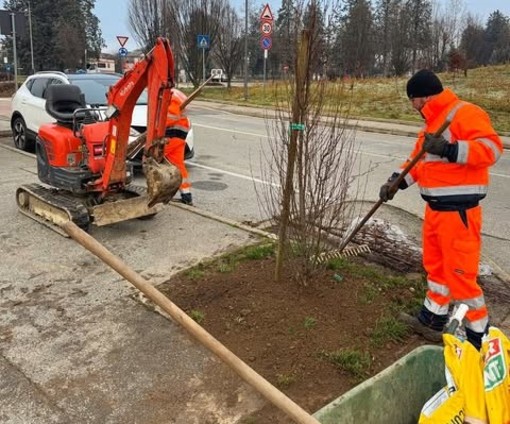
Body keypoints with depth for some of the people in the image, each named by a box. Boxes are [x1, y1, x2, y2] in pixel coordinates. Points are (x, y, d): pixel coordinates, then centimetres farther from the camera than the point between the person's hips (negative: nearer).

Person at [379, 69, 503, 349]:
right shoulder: (432, 123, 15)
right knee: (435, 267, 18)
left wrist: (448, 149, -32)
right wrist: (395, 182, 8)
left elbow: (492, 148, -25)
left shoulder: (464, 113, -15)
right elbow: (418, 160, 20)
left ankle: (479, 334, 13)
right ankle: (432, 320, 33)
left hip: (458, 212, -10)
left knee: (460, 273, -3)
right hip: (435, 208, 10)